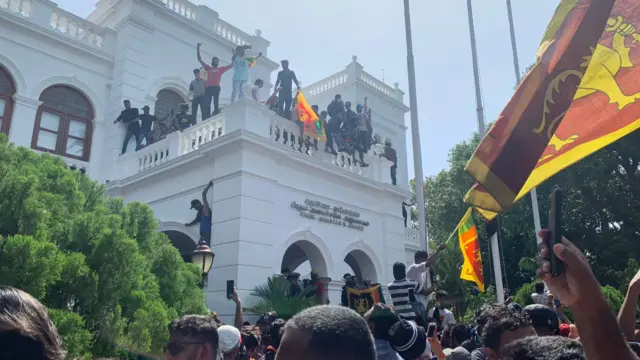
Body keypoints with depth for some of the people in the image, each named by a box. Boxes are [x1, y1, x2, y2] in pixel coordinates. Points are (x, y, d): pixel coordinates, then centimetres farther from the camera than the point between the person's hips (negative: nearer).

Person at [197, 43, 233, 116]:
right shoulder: (208, 68, 21)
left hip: (216, 88, -1)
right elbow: (200, 60, 22)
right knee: (207, 104, -6)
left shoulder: (221, 69, 19)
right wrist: (198, 49, 18)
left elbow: (232, 65, 20)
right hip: (208, 88, 1)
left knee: (216, 103, -5)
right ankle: (206, 119, -7)